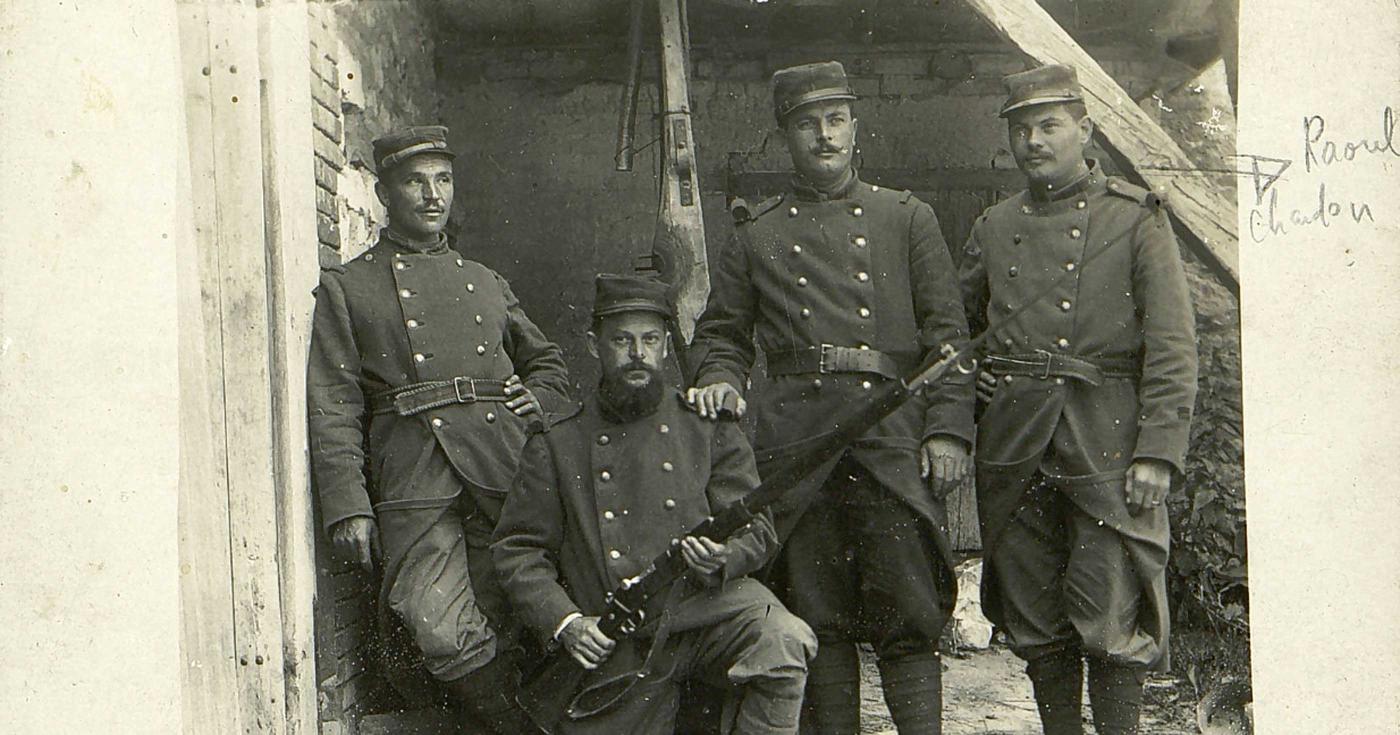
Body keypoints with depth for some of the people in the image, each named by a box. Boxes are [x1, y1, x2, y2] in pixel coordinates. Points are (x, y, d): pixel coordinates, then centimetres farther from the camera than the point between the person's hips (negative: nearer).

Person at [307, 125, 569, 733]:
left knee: (505, 631, -1)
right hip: (415, 483, -3)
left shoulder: (485, 282, 24)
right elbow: (333, 408, 3)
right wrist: (347, 506, -8)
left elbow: (547, 360, 35)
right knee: (445, 637, -15)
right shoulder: (345, 288, 12)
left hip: (504, 473, 3)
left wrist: (538, 403, 11)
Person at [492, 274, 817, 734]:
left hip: (709, 608, 0)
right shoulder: (557, 444, 9)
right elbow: (517, 550, 7)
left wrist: (723, 558, -13)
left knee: (782, 643, -29)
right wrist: (565, 621, -8)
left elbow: (756, 528, 10)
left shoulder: (708, 426, 12)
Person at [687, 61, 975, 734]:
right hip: (795, 442, 1)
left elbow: (948, 334, 8)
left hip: (893, 436, -1)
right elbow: (721, 332, 18)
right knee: (818, 619, 5)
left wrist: (948, 431, -3)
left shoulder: (906, 218, 13)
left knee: (910, 617, -3)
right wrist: (720, 381, -4)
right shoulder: (755, 234, 16)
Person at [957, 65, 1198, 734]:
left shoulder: (1137, 219, 1)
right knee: (1035, 624, 10)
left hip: (1106, 445, -4)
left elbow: (1173, 347, -5)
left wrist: (1158, 452, -12)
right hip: (1013, 450, 4)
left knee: (1111, 623, -4)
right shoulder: (993, 228, 13)